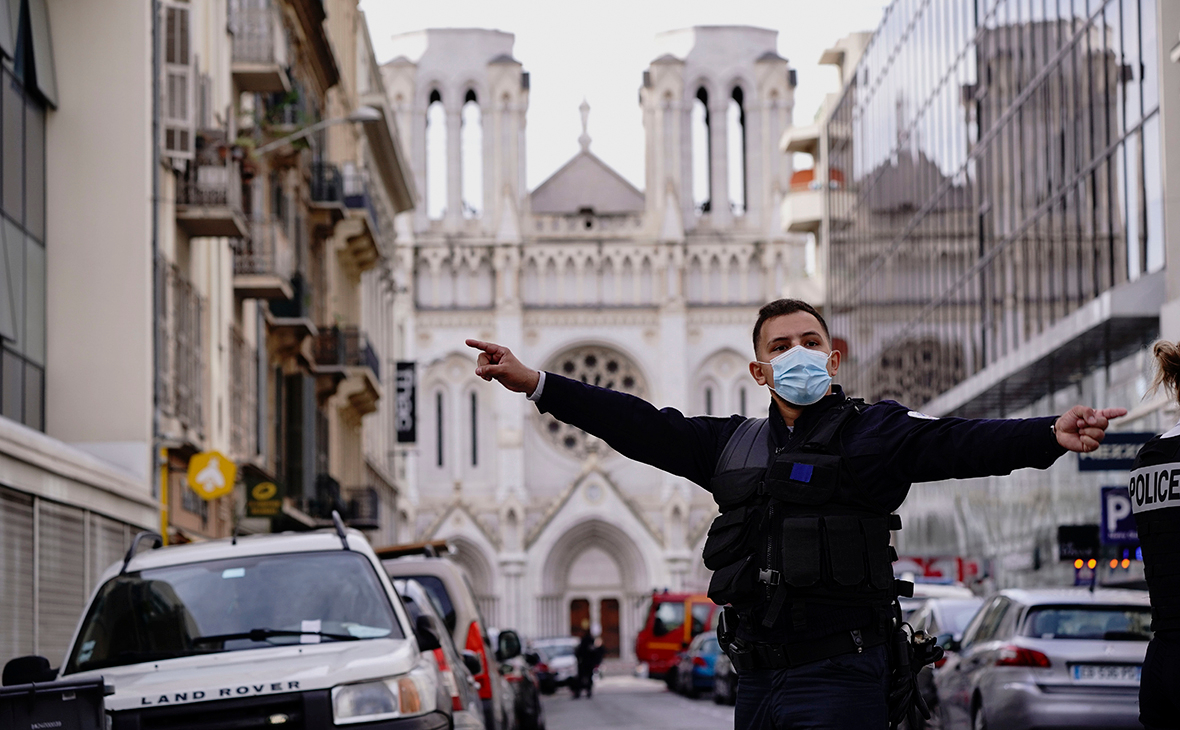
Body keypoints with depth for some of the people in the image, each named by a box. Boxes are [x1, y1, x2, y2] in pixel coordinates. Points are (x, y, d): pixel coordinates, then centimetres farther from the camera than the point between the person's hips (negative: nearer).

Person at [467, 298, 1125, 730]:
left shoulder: (876, 433, -1)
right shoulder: (732, 444, 15)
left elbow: (965, 444, -16)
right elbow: (640, 426, 16)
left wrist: (1050, 436, -35)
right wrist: (533, 382, 13)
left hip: (839, 674, -6)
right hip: (758, 675, 6)